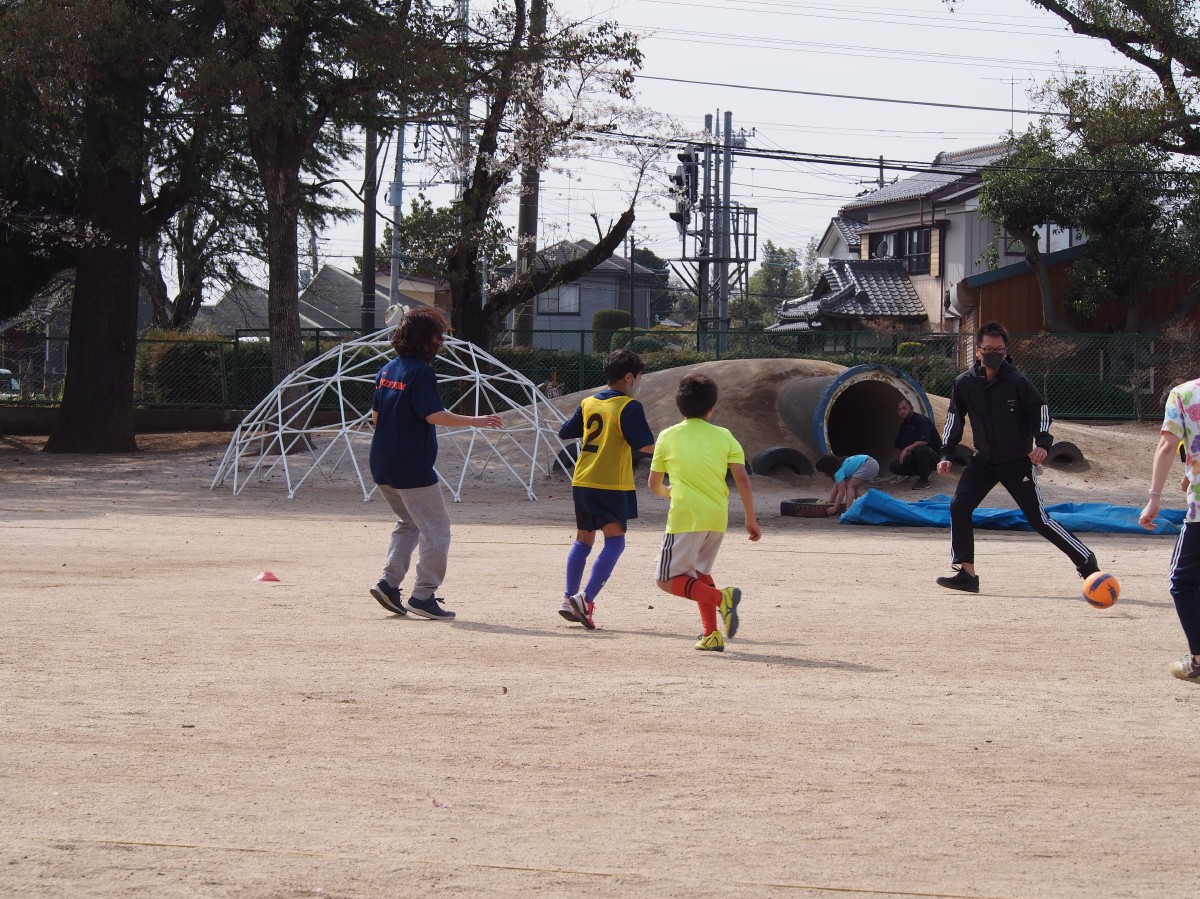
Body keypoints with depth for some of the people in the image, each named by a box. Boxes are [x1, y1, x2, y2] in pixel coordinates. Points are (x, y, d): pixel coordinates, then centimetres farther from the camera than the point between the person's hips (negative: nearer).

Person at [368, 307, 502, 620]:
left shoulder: (388, 370, 10)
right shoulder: (421, 372, -15)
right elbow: (434, 415, -22)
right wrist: (473, 421, -17)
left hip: (383, 465, 9)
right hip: (413, 469, -9)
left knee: (408, 523, 24)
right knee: (436, 529, 1)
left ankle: (389, 582, 12)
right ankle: (423, 596, -1)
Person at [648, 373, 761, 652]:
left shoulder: (668, 437, 3)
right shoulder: (724, 436, 7)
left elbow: (654, 485, 10)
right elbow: (742, 479, 1)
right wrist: (751, 519, 7)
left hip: (685, 517, -4)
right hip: (718, 518, 4)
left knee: (669, 580, 0)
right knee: (700, 572, 23)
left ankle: (721, 597, -22)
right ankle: (711, 635, 17)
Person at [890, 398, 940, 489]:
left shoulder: (921, 420, -16)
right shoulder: (904, 425, 9)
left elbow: (923, 441, -29)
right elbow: (899, 446, 15)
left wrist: (907, 449, -24)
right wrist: (903, 453, -6)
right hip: (916, 458, 8)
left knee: (920, 448, -41)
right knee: (894, 466, -10)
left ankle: (924, 480, -21)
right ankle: (925, 472, 5)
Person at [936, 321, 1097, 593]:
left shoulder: (1016, 382, -15)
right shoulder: (964, 383, -5)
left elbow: (1040, 409, -6)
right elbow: (954, 418, 7)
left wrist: (1042, 443, -19)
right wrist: (946, 454, 1)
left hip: (1018, 461, -4)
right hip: (984, 459, 4)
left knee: (1038, 519, -4)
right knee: (959, 507, -12)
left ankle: (1086, 561, 12)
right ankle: (966, 573, -7)